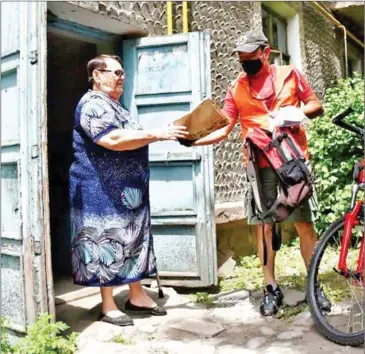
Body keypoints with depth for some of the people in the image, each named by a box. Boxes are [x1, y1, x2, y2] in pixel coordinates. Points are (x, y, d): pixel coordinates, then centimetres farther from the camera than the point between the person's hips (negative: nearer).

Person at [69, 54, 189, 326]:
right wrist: (158, 134, -24)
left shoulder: (115, 105, 19)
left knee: (133, 239, 12)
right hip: (103, 189, -10)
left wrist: (160, 134, 7)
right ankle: (108, 306, 9)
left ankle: (137, 296, 22)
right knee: (107, 242, -2)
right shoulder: (93, 104, -13)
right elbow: (114, 140, -27)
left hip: (127, 188, 10)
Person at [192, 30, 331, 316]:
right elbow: (223, 130, 4)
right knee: (264, 227, 3)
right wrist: (193, 139, -12)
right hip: (260, 165, 1)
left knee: (305, 224, 3)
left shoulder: (290, 74, 6)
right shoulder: (236, 88, 8)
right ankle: (271, 289, 16)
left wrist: (298, 111, -11)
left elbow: (317, 106, 10)